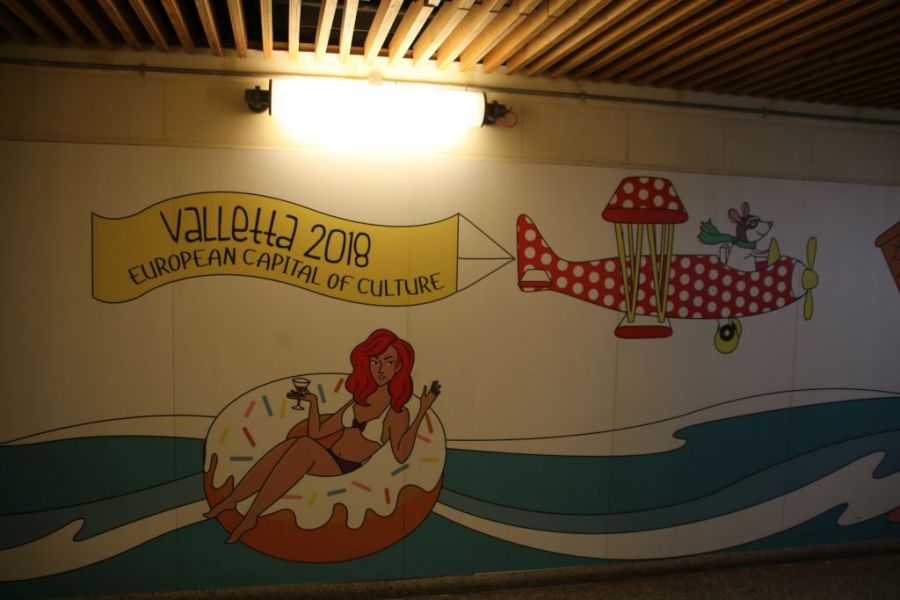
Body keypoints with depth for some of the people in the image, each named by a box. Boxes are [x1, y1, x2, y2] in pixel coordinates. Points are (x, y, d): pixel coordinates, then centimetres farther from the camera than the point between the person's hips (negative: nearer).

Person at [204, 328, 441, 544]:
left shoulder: (397, 413, -2)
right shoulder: (357, 403, 15)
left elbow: (401, 454, -20)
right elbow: (316, 433, 20)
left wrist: (422, 412, -25)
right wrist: (313, 401, 9)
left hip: (344, 470, -5)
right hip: (324, 461, 5)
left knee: (305, 445, -32)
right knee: (290, 445, -27)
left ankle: (250, 516, -29)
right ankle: (230, 501, -23)